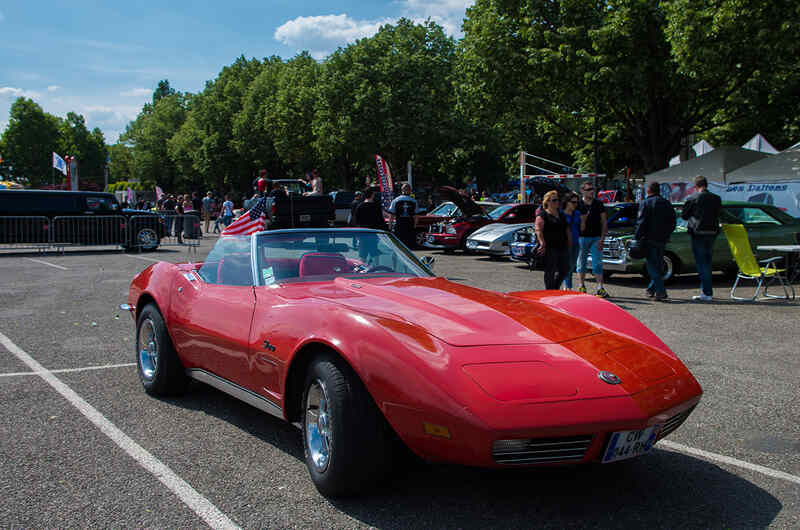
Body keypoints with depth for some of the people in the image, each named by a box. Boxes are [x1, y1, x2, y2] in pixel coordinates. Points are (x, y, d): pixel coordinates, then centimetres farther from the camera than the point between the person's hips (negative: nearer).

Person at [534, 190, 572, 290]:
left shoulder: (561, 214, 19)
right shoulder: (542, 215, -4)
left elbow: (567, 229, 24)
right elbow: (538, 230, -16)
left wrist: (569, 242, 16)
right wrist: (542, 243, -29)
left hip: (563, 247, 7)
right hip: (550, 248, -7)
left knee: (565, 270, 8)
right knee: (550, 272, -2)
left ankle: (555, 288, 27)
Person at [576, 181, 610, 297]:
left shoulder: (599, 205, 7)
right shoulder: (578, 205, 4)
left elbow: (604, 222, 5)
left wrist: (602, 239, -4)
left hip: (596, 238, 0)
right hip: (582, 238, 0)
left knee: (597, 264, -5)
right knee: (581, 263, 6)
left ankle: (600, 288, -8)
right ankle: (582, 287, 18)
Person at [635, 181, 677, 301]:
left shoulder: (646, 203, -6)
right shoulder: (667, 203, 11)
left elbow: (641, 223, -13)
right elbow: (672, 223, 13)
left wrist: (637, 238, -9)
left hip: (649, 239, -6)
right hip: (662, 240, 6)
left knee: (652, 266, -4)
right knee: (658, 265, 15)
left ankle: (661, 292, -13)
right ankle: (651, 289, 22)